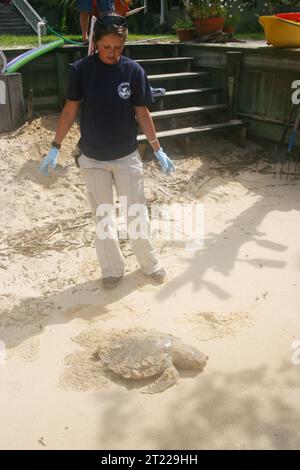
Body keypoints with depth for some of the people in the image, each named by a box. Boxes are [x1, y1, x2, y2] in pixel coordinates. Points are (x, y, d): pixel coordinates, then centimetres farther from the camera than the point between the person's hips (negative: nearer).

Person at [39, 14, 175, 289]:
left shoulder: (134, 71, -7)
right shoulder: (81, 69, -8)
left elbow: (142, 113, -1)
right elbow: (70, 109, -1)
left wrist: (158, 150, 0)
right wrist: (55, 148, -1)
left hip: (127, 156, 0)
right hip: (92, 159, 0)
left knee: (137, 213, 7)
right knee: (103, 216, 10)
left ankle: (149, 262, 27)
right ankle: (112, 269, 25)